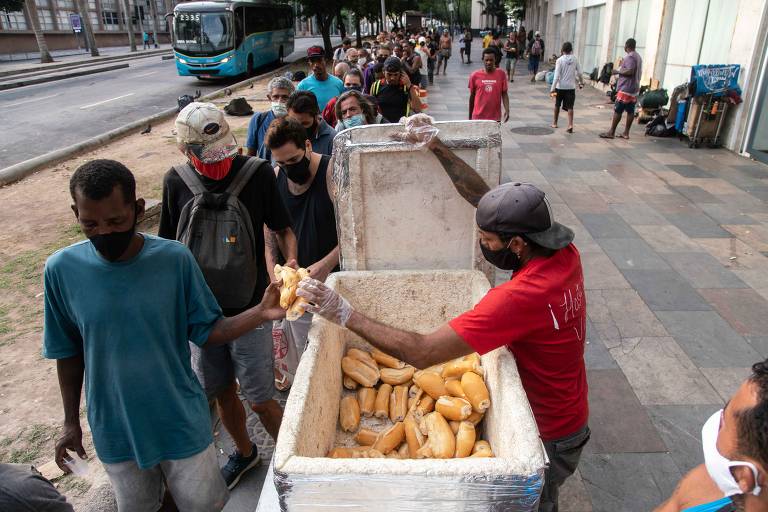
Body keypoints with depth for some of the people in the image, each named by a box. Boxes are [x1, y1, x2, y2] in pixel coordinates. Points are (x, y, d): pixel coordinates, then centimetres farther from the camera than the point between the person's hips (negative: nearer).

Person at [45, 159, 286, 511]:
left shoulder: (175, 259, -17)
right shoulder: (61, 269, -13)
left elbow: (206, 332, -9)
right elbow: (69, 353, 0)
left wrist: (260, 313, -26)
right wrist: (71, 422, 7)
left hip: (181, 423, -1)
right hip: (113, 430, 2)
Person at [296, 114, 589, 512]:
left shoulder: (520, 297, -39)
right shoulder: (565, 252, -14)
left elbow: (421, 352, -38)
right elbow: (482, 196, -7)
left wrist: (344, 313, -32)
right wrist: (436, 147, -12)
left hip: (547, 435, -7)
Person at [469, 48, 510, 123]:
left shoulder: (501, 74, -1)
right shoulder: (475, 76, -2)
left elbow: (504, 94, 1)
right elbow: (472, 96, 6)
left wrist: (507, 110, -14)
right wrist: (470, 117, 10)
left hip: (495, 118, 1)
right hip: (478, 117, -1)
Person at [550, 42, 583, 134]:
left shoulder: (560, 60, -9)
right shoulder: (575, 59, 1)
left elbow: (557, 75, -14)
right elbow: (579, 73, 5)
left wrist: (553, 88, -13)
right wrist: (581, 82, 22)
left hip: (560, 86, -1)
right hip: (571, 86, 2)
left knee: (557, 105, 17)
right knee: (570, 107, 0)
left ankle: (554, 123, 29)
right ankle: (570, 125, -14)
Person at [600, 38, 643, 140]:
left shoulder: (629, 57, -13)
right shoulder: (638, 57, 17)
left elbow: (630, 71, -23)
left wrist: (618, 71, -12)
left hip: (625, 89, -9)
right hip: (634, 89, 9)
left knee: (617, 110, -5)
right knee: (630, 111, 7)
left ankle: (611, 132, -3)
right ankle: (626, 133, 10)